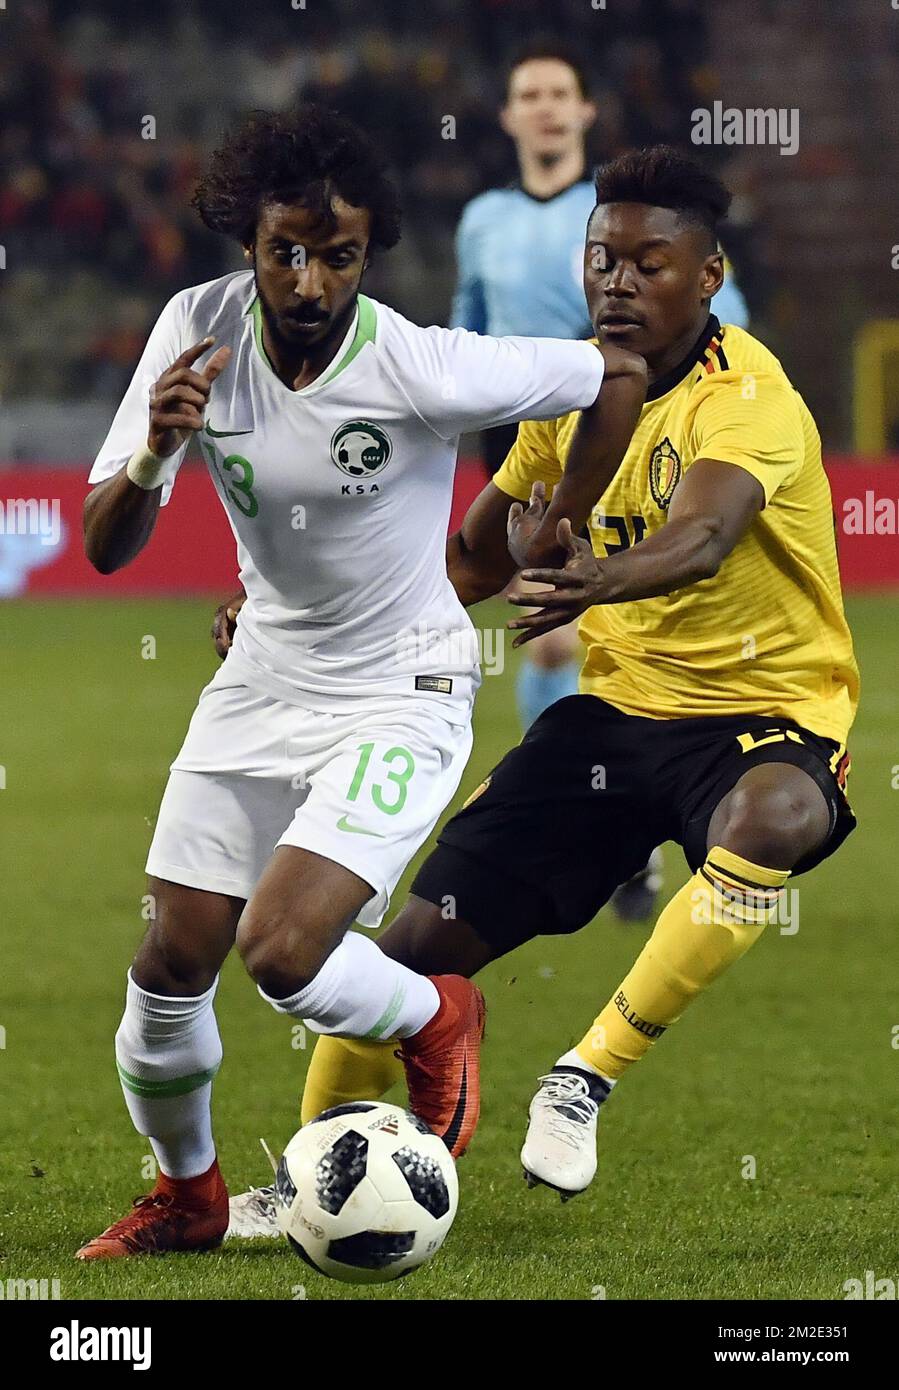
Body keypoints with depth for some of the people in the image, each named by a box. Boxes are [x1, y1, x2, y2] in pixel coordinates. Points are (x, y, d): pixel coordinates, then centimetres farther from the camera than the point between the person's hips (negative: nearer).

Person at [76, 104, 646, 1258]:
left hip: (401, 695, -5)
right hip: (263, 678, 5)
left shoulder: (420, 370, -25)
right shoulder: (197, 330, -12)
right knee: (170, 965, 3)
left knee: (280, 952, -22)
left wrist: (552, 548, -2)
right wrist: (153, 456, -31)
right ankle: (185, 1194, 30)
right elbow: (106, 547, -10)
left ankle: (435, 1021, 12)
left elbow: (616, 376, -10)